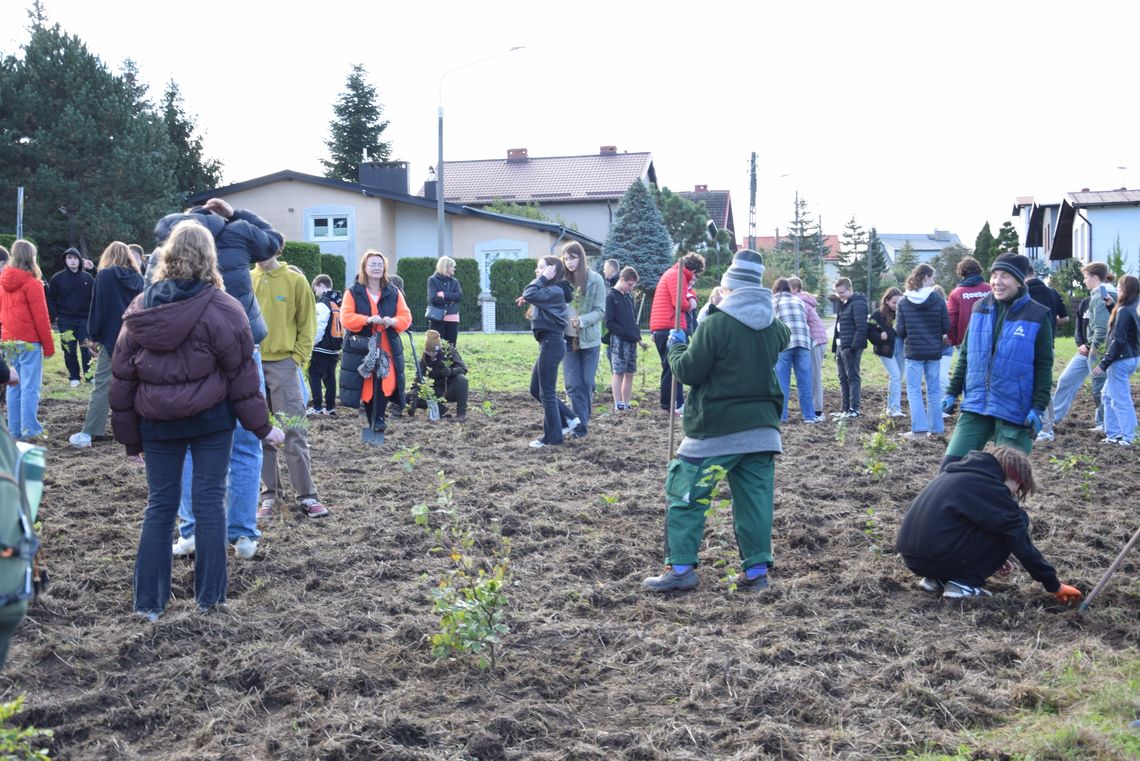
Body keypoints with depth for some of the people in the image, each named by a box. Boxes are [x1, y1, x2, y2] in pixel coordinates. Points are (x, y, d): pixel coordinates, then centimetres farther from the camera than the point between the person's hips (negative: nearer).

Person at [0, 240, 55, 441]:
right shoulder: (32, 283, -12)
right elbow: (41, 317, -12)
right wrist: (49, 346, -7)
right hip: (29, 342, -7)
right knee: (30, 387, -5)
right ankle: (30, 430, -7)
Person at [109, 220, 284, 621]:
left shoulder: (140, 309, 2)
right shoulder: (221, 309, -8)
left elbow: (122, 376, 5)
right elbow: (241, 375, -7)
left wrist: (129, 435, 13)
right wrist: (262, 426, 1)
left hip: (157, 423, 3)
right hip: (211, 420, -3)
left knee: (160, 504, 11)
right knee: (210, 501, 6)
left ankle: (149, 601, 12)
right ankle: (209, 595, 11)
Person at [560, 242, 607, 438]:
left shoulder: (595, 280, -7)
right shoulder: (562, 279, -2)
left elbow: (601, 311, -7)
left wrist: (582, 320, -22)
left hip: (589, 339, -1)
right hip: (568, 339, 1)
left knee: (587, 383, 7)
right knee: (573, 384, -3)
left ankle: (582, 421, 21)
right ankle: (580, 424, 1)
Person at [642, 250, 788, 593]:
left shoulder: (716, 324, -14)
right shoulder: (774, 327, 6)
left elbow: (688, 372, -11)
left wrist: (676, 347, 8)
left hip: (715, 429, -6)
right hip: (761, 428, 6)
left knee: (685, 495, 3)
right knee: (754, 499, 9)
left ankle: (680, 567, 1)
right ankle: (757, 568, 10)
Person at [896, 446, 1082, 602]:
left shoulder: (960, 472, 21)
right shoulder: (991, 486, -5)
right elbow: (1021, 541, -3)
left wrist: (992, 558, 42)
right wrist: (1053, 585, 4)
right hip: (937, 557, -9)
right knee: (1016, 523, 2)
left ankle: (936, 578, 15)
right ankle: (965, 582, -2)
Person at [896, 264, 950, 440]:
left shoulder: (903, 302, -5)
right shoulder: (937, 300, -7)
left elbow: (900, 331, -4)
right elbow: (946, 327, -3)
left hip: (913, 352, -1)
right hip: (934, 352, 1)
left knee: (914, 391, 3)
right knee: (934, 391, 12)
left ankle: (919, 429, -6)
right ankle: (936, 428, 15)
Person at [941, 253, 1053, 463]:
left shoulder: (1037, 316, -5)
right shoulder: (981, 308, 7)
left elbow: (1044, 366, -4)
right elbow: (965, 355, 15)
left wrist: (1039, 408, -11)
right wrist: (952, 391, 10)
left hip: (1014, 412, -4)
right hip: (975, 407, 4)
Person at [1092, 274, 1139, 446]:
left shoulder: (1123, 311, -18)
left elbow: (1118, 341, -21)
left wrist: (1104, 364, -18)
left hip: (1121, 360, -10)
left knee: (1121, 399, -1)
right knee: (1109, 396, 18)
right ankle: (1113, 434, 21)